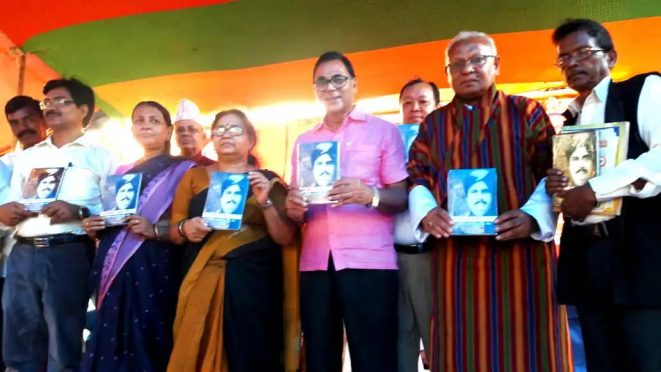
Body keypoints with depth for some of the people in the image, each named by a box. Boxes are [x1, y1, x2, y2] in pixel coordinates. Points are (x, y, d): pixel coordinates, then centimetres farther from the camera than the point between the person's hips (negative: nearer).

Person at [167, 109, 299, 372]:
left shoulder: (267, 180, 7)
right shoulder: (195, 177, 12)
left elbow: (285, 238, -1)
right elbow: (174, 232, 12)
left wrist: (265, 202, -13)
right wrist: (186, 229, -10)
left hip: (255, 282, -1)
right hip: (205, 280, 2)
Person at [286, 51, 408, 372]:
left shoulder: (384, 131, 7)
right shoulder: (304, 141, 20)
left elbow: (401, 198, 0)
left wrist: (370, 194, -20)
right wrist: (293, 208, -3)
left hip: (369, 261, -4)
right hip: (315, 263, 4)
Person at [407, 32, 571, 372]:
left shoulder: (526, 112, 9)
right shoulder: (433, 124, 16)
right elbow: (416, 178, 10)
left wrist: (532, 216, -16)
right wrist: (426, 213, -10)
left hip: (521, 250, -1)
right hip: (455, 257, 2)